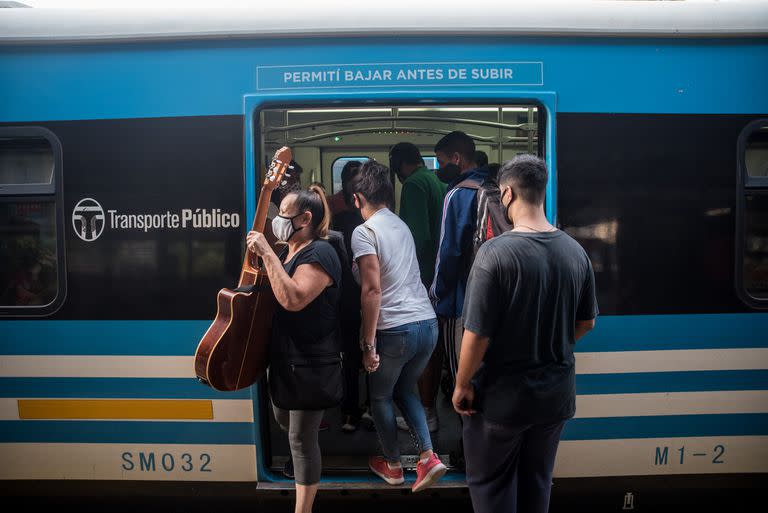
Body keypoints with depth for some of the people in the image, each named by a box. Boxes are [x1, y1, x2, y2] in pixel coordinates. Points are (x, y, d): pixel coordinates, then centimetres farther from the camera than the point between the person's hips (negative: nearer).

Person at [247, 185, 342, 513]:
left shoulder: (319, 254, -20)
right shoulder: (286, 251, 9)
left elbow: (293, 299, -35)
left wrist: (267, 254, -30)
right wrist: (261, 253, 5)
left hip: (311, 363, -9)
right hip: (285, 356, 9)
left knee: (301, 438, 2)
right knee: (284, 419, 26)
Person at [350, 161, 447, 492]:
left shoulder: (363, 232, -10)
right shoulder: (401, 225, 14)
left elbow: (372, 290, -18)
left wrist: (368, 344, -14)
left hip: (395, 329, -7)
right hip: (428, 323, 7)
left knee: (381, 396, 18)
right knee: (405, 389, 26)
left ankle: (392, 465, 31)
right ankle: (428, 457, 14)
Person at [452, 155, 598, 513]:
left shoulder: (496, 252, -22)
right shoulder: (575, 251, -3)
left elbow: (478, 334, -21)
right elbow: (586, 322, 8)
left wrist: (462, 385, -6)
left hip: (502, 395, -5)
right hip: (556, 391, 6)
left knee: (490, 484, 14)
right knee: (537, 482, 22)